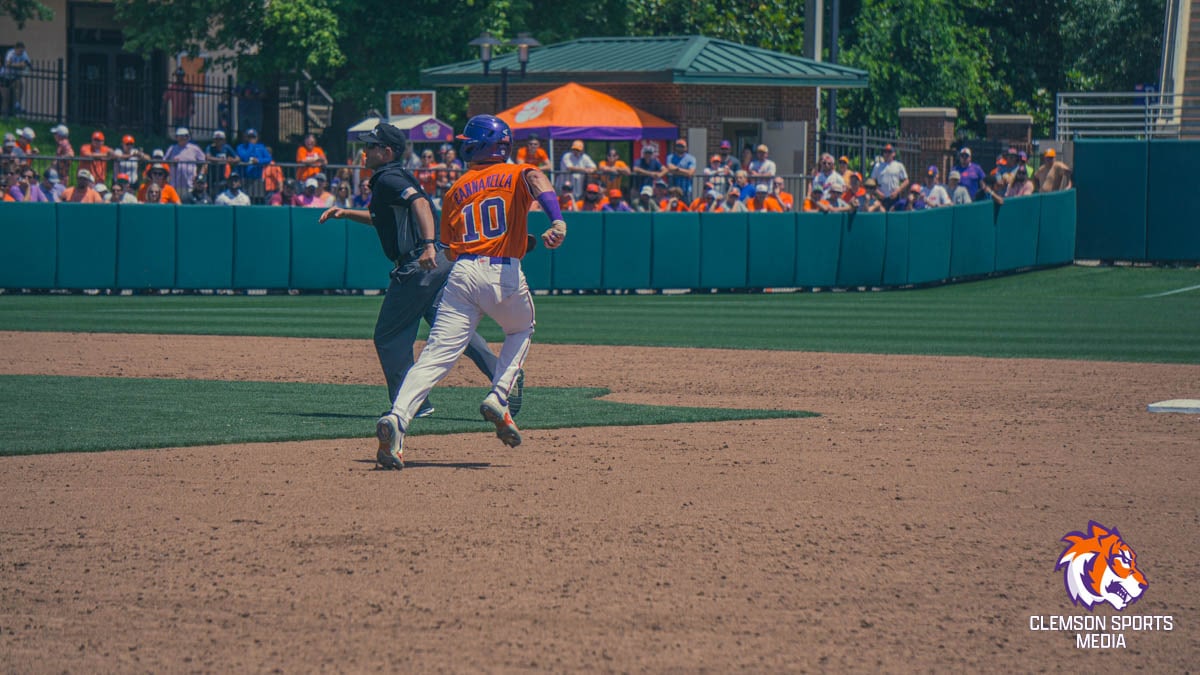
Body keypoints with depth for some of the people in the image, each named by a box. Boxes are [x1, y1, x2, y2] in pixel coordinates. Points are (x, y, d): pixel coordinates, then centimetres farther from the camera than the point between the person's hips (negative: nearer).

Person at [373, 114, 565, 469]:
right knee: (521, 331, 29)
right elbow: (536, 178, -15)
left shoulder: (456, 190, 20)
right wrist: (557, 221, -30)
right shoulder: (515, 175, 11)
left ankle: (397, 418, -28)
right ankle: (498, 399, 8)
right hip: (506, 274, -2)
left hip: (462, 272, 2)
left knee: (435, 357, -6)